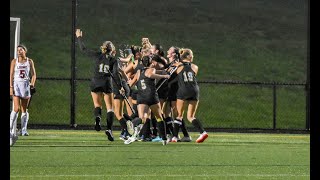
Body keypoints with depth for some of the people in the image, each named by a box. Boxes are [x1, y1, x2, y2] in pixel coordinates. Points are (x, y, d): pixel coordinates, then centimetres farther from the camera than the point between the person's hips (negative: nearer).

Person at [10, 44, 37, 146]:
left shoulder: (29, 61, 6)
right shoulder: (14, 61, 3)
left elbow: (33, 75, 7)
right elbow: (11, 75, 1)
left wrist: (32, 84, -8)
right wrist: (11, 87, -8)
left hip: (26, 85, 2)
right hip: (16, 85, -2)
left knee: (24, 110, 7)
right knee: (16, 109, -14)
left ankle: (24, 130, 14)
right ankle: (12, 131, -15)